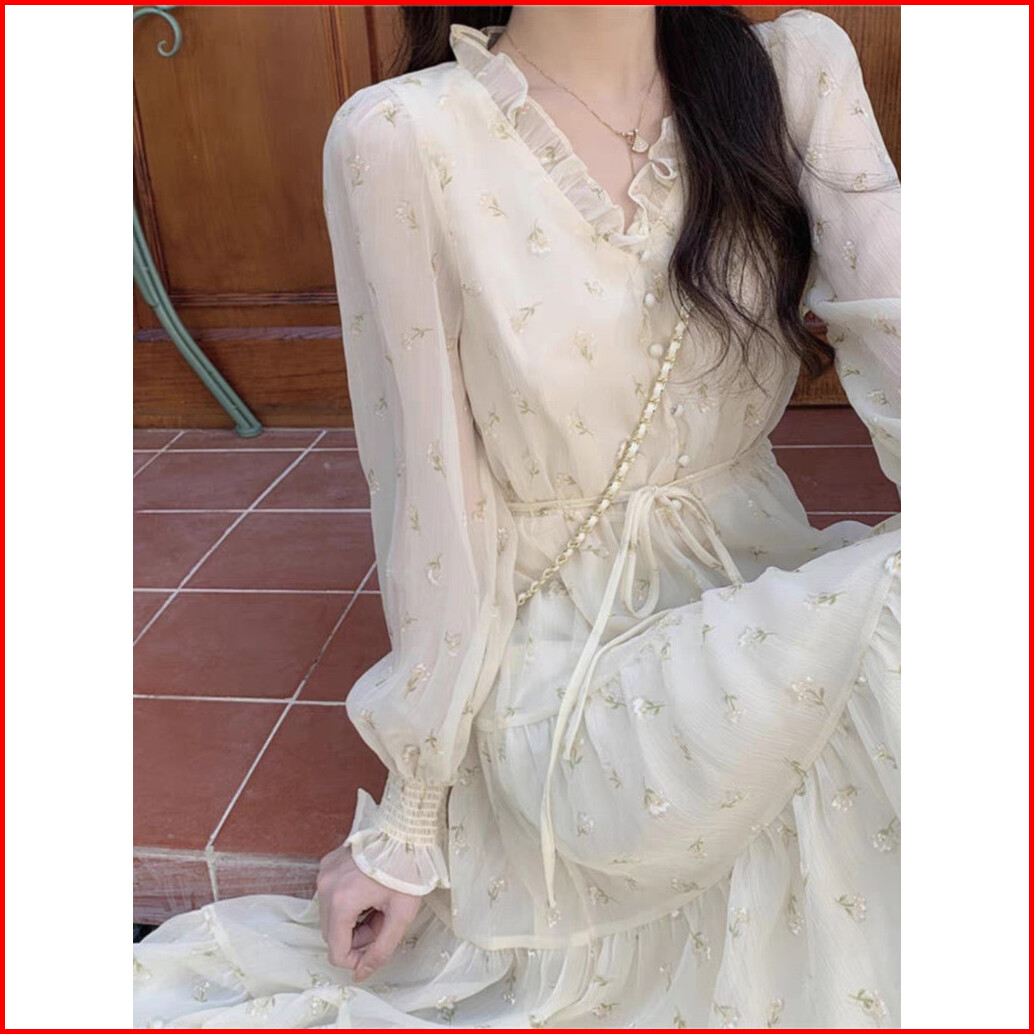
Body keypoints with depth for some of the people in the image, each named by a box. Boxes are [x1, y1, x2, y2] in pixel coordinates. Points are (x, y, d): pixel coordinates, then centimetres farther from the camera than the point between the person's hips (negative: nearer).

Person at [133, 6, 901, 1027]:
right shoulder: (402, 137, -12)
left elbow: (898, 358, -12)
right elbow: (430, 503, -10)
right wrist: (408, 819, -3)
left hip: (770, 612, 5)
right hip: (573, 684, -4)